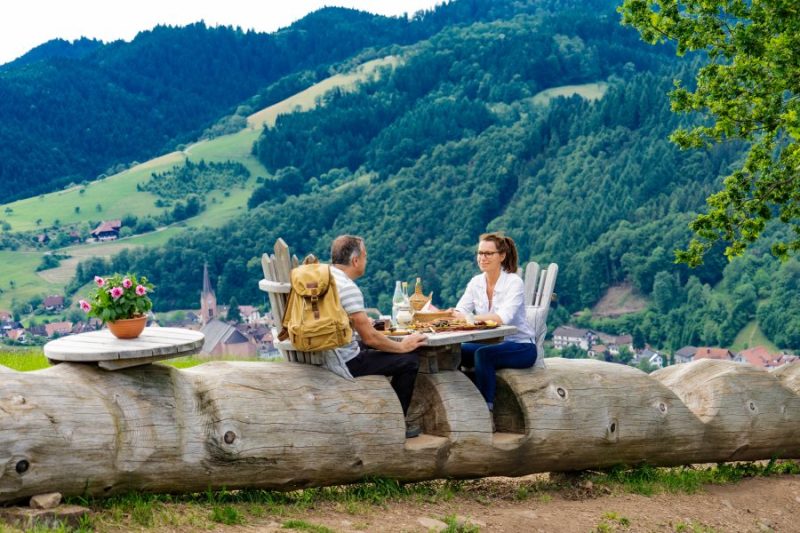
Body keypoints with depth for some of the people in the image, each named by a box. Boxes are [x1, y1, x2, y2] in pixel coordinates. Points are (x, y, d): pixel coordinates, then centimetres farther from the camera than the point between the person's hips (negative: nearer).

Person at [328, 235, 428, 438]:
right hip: (345, 364, -10)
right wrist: (403, 346, -8)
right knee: (410, 359, -2)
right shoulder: (348, 288, -22)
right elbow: (370, 337, -22)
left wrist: (362, 321, 28)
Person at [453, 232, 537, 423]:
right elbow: (460, 311, -5)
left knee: (483, 355, -33)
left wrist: (468, 317, -37)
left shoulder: (514, 282, -14)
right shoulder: (476, 282, 4)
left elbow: (504, 317, -29)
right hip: (491, 344, 6)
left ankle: (486, 412, -25)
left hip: (521, 346, -5)